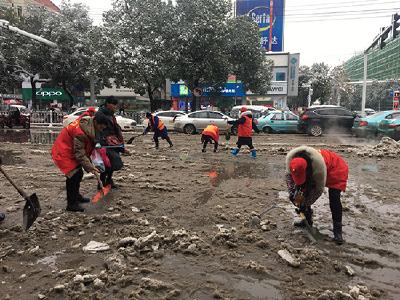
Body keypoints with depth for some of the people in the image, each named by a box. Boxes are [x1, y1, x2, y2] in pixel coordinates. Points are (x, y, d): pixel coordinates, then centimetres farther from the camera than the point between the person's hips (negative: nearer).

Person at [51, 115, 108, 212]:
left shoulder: (89, 127, -3)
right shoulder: (80, 132, -31)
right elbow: (80, 154, -28)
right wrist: (90, 167, -26)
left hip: (70, 151, 10)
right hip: (63, 152, -10)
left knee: (79, 173, 17)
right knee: (73, 176, -12)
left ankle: (76, 196, 36)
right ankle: (71, 204, -2)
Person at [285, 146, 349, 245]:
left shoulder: (318, 165, -43)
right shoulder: (290, 158, -30)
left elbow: (319, 189, -27)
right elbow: (288, 175, -8)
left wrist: (305, 204, -23)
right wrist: (292, 193, -18)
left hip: (336, 169, -6)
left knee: (334, 199, -19)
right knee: (304, 192, -1)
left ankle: (337, 231, -7)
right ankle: (307, 219, 17)